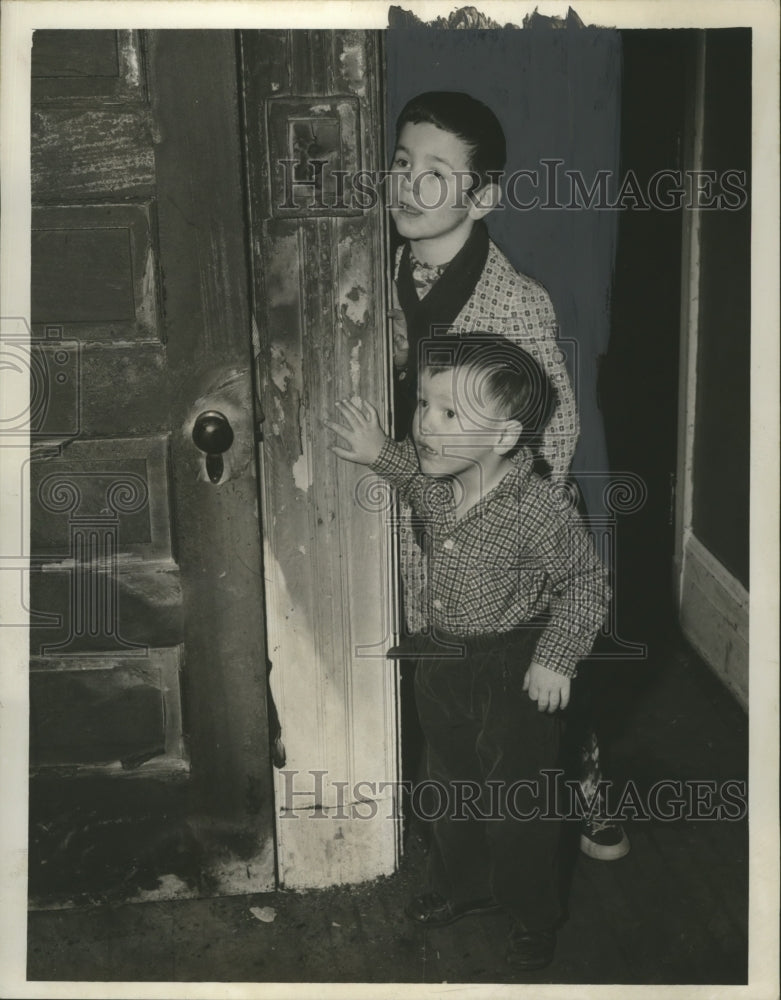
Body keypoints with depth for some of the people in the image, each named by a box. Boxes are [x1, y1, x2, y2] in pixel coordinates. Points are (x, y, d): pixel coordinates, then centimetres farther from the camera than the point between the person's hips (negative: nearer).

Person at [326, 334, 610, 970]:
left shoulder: (538, 509, -27)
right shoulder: (430, 484, -9)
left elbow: (587, 583, -16)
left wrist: (556, 659, -16)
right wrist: (380, 452, 1)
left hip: (513, 671, -6)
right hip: (439, 662, 6)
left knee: (518, 800, 10)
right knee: (451, 786, 23)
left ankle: (534, 915, 32)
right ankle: (462, 885, 46)